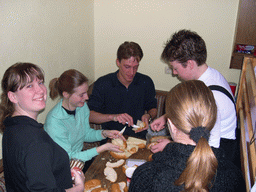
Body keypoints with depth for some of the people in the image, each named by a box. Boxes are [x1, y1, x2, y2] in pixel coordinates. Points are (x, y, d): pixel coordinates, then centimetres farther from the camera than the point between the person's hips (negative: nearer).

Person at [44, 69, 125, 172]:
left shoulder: (82, 106, -8)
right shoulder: (54, 122, -29)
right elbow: (68, 158, -23)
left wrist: (104, 133, -12)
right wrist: (103, 148, -26)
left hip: (80, 155, 6)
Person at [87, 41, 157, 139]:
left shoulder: (146, 82, 2)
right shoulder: (102, 84, -5)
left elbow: (153, 108, 18)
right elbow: (89, 115, -8)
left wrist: (148, 116, -5)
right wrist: (113, 117, -23)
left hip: (140, 138, 3)